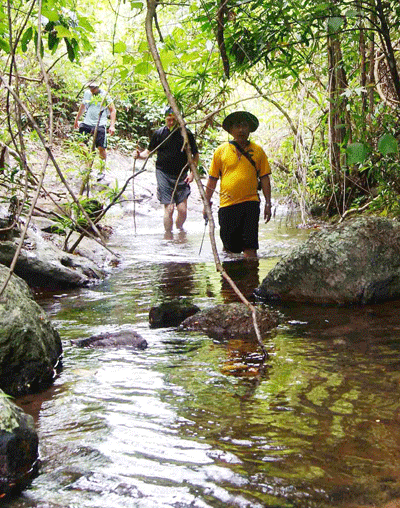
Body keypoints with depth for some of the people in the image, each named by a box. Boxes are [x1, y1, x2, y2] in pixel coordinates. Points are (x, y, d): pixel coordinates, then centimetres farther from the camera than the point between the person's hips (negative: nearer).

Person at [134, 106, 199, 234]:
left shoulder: (186, 134, 4)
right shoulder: (159, 133, 4)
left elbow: (195, 155, 10)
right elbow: (149, 151, 12)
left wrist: (192, 173, 0)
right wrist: (140, 155, -10)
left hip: (181, 176, 1)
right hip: (164, 174, -1)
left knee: (182, 209, -3)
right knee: (169, 208, -8)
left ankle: (179, 228, 26)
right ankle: (168, 235, 7)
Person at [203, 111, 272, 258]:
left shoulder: (257, 151, 8)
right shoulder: (221, 150, 6)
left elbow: (264, 178, 10)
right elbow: (212, 179, 10)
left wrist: (268, 204, 4)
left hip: (250, 203, 0)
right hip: (227, 204, 0)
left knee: (250, 247, -8)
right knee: (229, 247, 7)